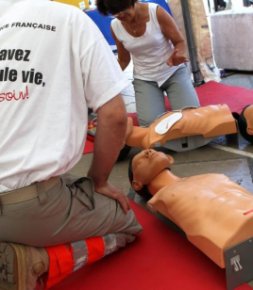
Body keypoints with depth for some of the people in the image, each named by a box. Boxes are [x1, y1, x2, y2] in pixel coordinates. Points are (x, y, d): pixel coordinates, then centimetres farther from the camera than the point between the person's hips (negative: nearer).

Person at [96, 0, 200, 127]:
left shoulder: (156, 12, -17)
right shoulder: (115, 26, -7)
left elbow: (180, 42, -9)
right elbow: (123, 60, 5)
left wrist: (178, 55, -33)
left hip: (174, 72, -1)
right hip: (144, 79, 2)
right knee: (150, 124, -22)